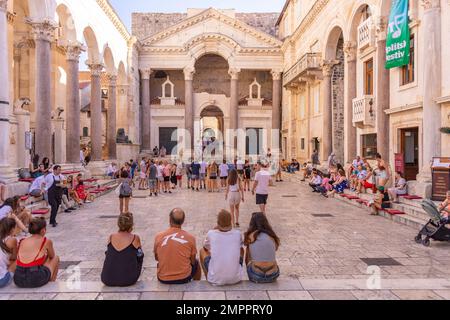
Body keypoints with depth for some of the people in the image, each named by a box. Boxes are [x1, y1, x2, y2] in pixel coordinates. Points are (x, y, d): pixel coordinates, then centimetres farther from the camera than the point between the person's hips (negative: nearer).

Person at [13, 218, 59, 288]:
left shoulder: (21, 242, 9)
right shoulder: (47, 241, -2)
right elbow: (51, 256, 17)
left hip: (18, 280, 5)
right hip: (36, 280, -5)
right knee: (56, 258, 22)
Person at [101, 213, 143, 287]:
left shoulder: (111, 237, 0)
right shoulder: (135, 238, -9)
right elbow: (139, 256, 6)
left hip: (107, 280, 3)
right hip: (128, 280, -3)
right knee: (139, 256, 23)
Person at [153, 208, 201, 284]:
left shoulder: (158, 237, -11)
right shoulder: (190, 238, -14)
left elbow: (156, 258, 6)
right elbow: (193, 261, -3)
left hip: (163, 279, 1)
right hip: (184, 278, -1)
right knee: (196, 263, 30)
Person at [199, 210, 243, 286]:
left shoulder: (211, 234, -8)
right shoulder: (237, 233, -4)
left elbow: (205, 248, 15)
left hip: (216, 280, -2)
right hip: (236, 279, 2)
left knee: (202, 250, 22)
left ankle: (208, 279, 29)